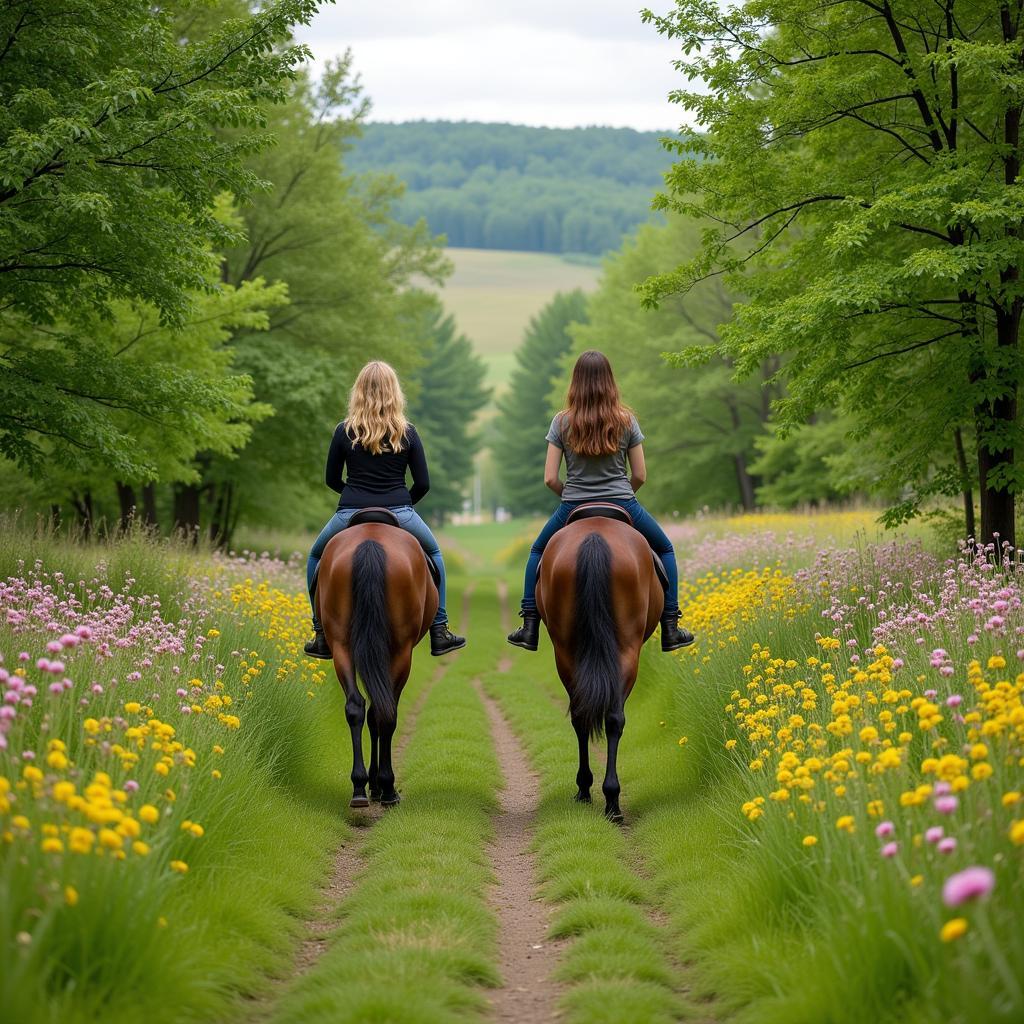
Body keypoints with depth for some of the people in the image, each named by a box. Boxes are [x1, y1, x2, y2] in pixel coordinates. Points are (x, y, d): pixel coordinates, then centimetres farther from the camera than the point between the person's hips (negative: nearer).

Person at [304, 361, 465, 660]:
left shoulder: (345, 431, 1)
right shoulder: (407, 433, 2)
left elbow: (332, 479, 11)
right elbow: (423, 483, 4)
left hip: (350, 515, -1)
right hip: (399, 515, 1)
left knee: (316, 559, 28)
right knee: (434, 555, 30)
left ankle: (322, 636, 20)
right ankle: (440, 631, 25)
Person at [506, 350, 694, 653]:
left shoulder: (562, 422, -7)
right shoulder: (626, 421, -6)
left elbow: (550, 478, -6)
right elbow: (640, 475, -1)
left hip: (573, 507, 0)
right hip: (622, 504, 0)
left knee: (538, 553, 29)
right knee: (665, 551, 25)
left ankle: (530, 628, 19)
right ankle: (670, 629, 18)